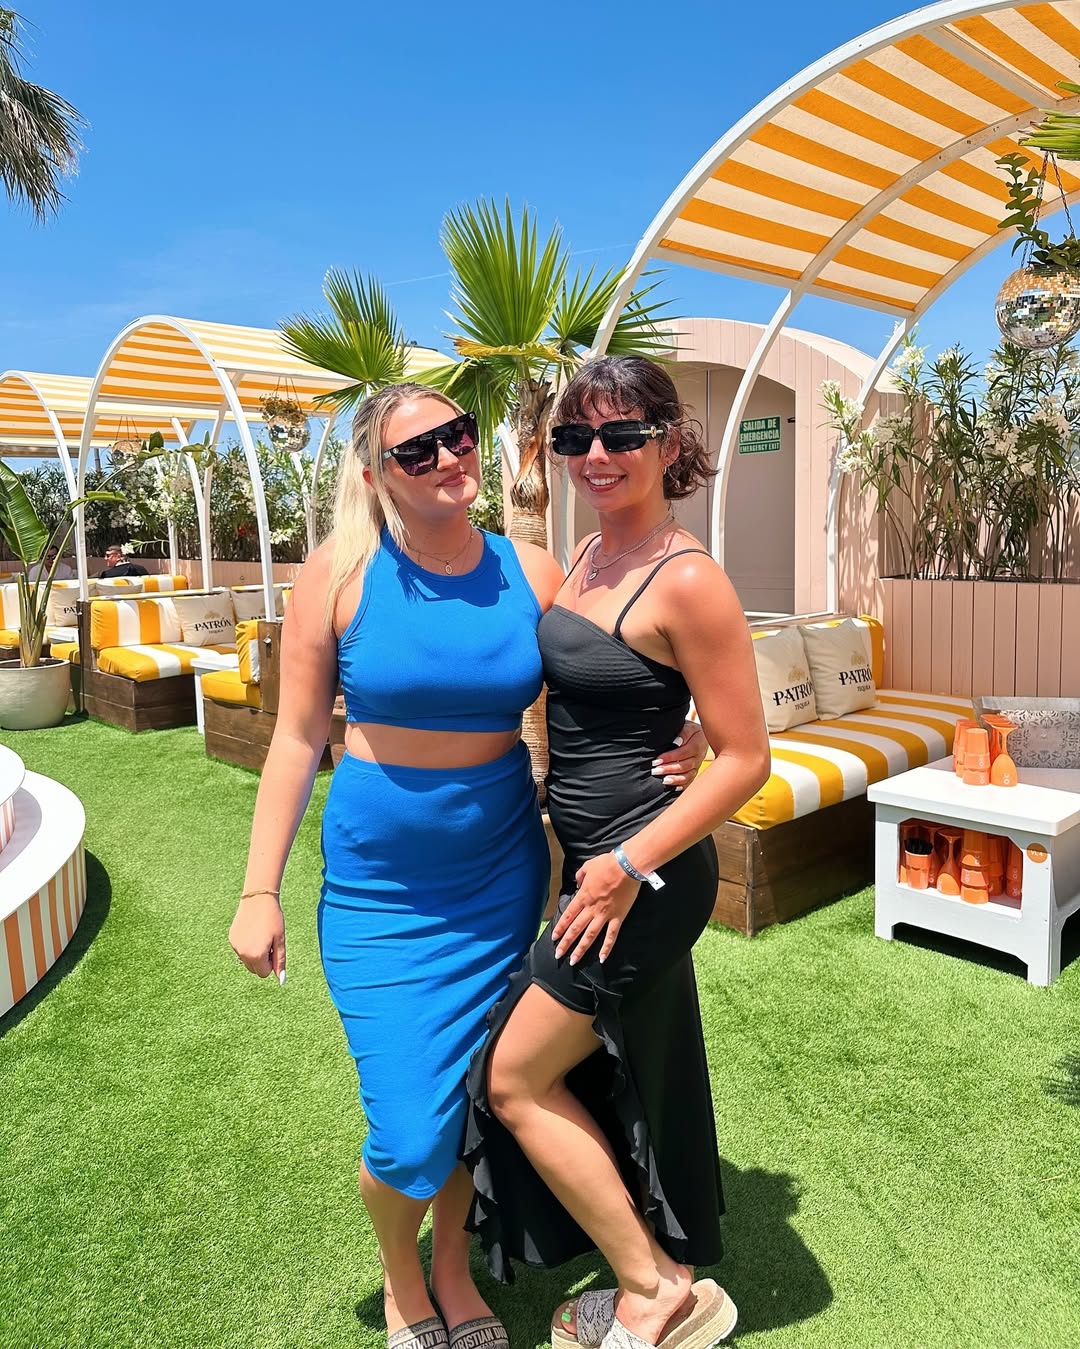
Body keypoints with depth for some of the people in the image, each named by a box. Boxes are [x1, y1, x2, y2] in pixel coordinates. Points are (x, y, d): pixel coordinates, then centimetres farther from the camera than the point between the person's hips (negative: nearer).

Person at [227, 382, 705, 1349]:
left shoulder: (533, 574, -5)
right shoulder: (340, 575, -11)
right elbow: (298, 738, -6)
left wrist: (677, 747, -14)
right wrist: (260, 891, -6)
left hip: (500, 872, 2)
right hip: (379, 881, -2)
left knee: (477, 1093, 15)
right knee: (412, 1134, -1)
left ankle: (455, 1269, 46)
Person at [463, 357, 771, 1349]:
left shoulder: (687, 582, -20)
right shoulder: (587, 556, 5)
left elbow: (745, 757, -18)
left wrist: (630, 867, -19)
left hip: (644, 874, -9)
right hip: (597, 860, 9)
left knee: (515, 1079, 2)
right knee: (615, 1081, 22)